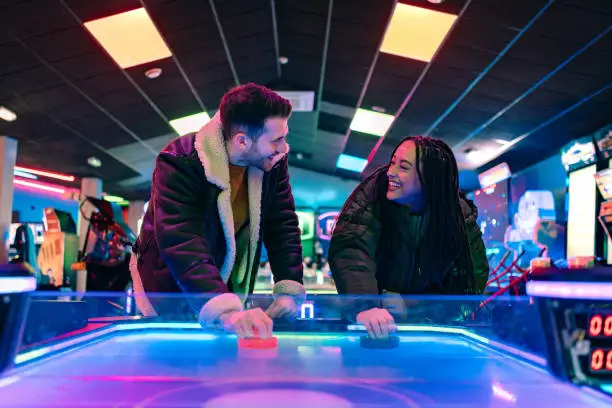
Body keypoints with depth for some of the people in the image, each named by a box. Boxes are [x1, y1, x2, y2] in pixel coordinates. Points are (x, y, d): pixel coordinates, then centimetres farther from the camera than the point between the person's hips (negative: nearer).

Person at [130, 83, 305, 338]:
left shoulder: (273, 162, -14)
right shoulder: (179, 164, -31)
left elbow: (283, 226, -10)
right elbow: (181, 244, -41)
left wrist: (289, 292, -21)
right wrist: (225, 311, -54)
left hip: (229, 288, 4)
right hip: (172, 292, -4)